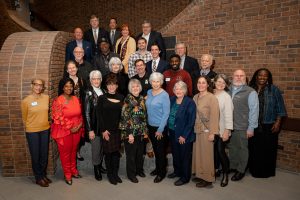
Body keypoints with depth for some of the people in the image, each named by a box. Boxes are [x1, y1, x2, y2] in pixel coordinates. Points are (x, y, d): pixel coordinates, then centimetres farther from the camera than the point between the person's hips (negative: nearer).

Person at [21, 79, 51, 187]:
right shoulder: (26, 101, -11)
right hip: (32, 132, -3)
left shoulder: (46, 98, -2)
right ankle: (38, 178, 25)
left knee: (44, 155, 14)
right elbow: (24, 118, 2)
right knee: (35, 155, 8)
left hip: (45, 130, 3)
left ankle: (44, 175, 33)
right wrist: (30, 127, 11)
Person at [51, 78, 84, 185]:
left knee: (73, 151, 18)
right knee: (65, 152, 9)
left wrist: (79, 125, -8)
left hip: (76, 130, 5)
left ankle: (73, 170, 36)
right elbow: (58, 118, -15)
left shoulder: (76, 99, 4)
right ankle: (67, 174, 25)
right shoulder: (58, 101, -12)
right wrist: (70, 128, -14)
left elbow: (80, 114, 7)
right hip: (64, 131, -5)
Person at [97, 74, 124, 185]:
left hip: (118, 130, 2)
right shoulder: (102, 98, -2)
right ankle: (110, 174, 21)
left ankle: (115, 173, 23)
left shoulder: (121, 98, 5)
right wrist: (103, 130, -10)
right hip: (106, 130, -2)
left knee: (116, 151, 8)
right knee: (108, 152, 5)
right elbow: (99, 115, -4)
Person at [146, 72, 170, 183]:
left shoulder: (164, 95, -14)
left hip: (160, 127, -6)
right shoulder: (149, 92, 4)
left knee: (161, 150, 6)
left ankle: (162, 172, 23)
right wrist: (147, 125, 8)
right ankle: (157, 168, 37)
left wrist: (160, 129, -16)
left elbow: (166, 114, -15)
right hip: (150, 126, 6)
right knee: (155, 149, 18)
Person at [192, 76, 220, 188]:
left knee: (206, 154, 2)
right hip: (197, 129, 6)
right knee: (197, 153, 13)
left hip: (206, 130, -6)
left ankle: (207, 179, 17)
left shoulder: (212, 98, -12)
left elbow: (214, 116, -14)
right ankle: (199, 175, 29)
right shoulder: (195, 97, 8)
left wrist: (212, 132, -17)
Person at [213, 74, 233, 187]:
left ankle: (225, 175, 18)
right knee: (214, 150, 12)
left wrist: (227, 130, -16)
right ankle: (215, 170, 33)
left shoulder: (226, 97, -8)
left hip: (222, 130, -4)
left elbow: (228, 114, -12)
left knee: (221, 151, -1)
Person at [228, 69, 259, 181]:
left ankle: (241, 170, 25)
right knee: (231, 147, 16)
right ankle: (232, 166, 35)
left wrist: (251, 128, -11)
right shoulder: (228, 90, 8)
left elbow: (254, 111, -8)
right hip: (229, 126, 5)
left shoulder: (250, 92, -6)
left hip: (242, 127, -4)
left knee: (242, 148, 9)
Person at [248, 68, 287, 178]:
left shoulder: (274, 90, 0)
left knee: (268, 149, 6)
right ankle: (255, 170, 26)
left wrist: (277, 123, -7)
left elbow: (280, 108, 1)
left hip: (268, 126, -1)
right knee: (254, 149, 8)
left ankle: (267, 171, 24)